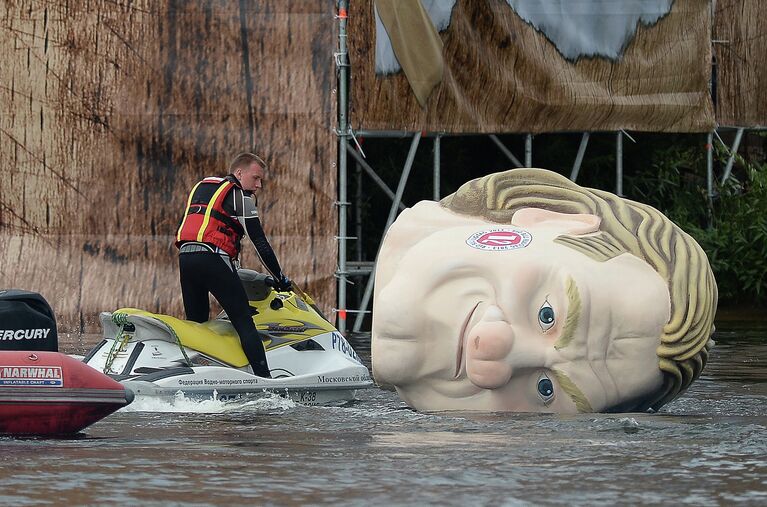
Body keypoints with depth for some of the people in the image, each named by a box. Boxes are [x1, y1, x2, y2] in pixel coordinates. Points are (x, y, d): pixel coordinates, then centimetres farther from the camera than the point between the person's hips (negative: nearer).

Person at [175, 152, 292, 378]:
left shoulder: (200, 188, 27)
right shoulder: (241, 196, 4)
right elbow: (259, 241, 0)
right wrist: (280, 278, 6)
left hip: (185, 256, 7)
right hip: (212, 258, -7)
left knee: (196, 322, 17)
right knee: (244, 323, -7)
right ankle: (264, 381, -14)